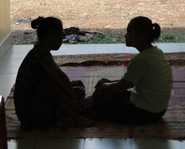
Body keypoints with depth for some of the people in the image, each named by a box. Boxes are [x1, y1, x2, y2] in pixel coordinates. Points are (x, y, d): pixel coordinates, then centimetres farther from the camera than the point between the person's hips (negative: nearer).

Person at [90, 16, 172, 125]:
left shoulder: (142, 59, -25)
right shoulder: (156, 52, 2)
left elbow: (122, 86, -14)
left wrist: (105, 85, 4)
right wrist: (109, 83, 10)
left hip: (145, 113, -9)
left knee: (99, 96, 5)